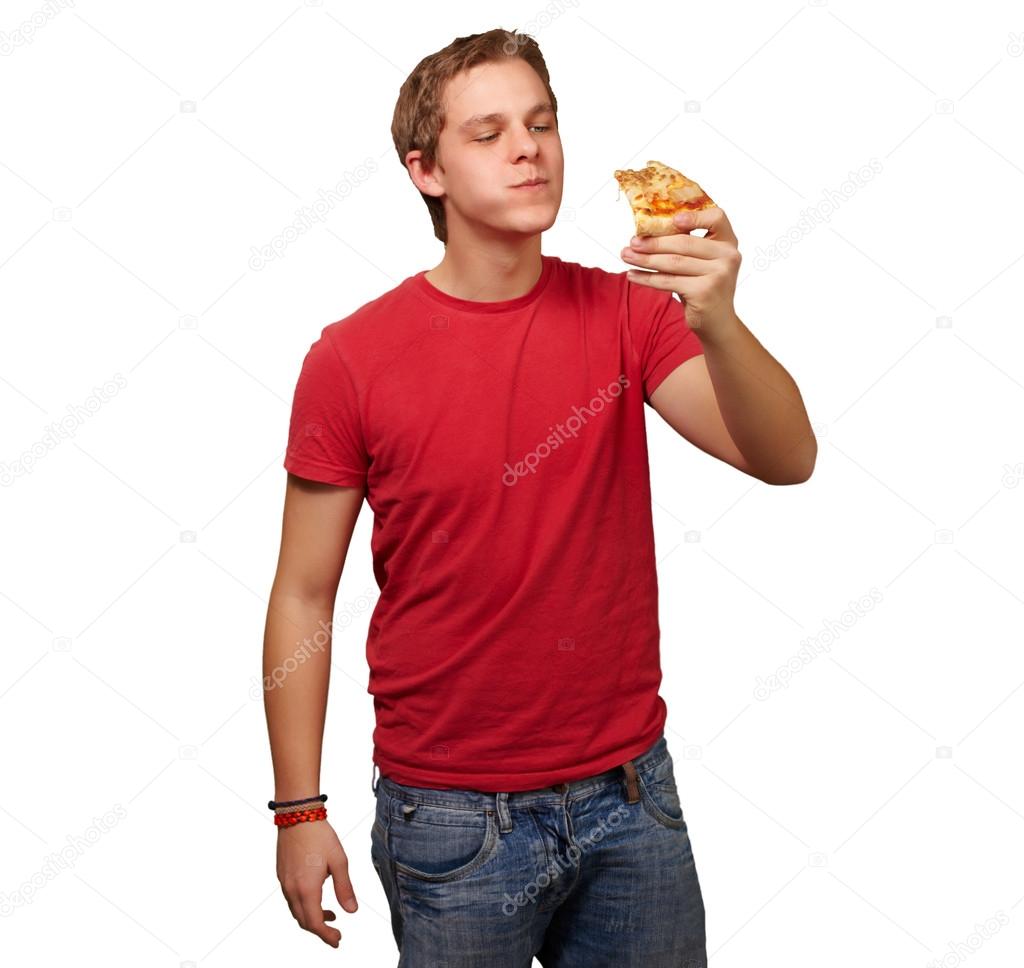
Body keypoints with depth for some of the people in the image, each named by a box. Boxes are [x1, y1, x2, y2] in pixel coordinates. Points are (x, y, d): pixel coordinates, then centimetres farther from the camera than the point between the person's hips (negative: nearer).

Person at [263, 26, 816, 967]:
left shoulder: (626, 314, -3)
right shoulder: (353, 359, -10)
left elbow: (787, 458, -15)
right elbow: (304, 596, -5)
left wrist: (716, 323, -33)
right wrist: (300, 811, -4)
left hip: (631, 788, 3)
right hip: (451, 816, -2)